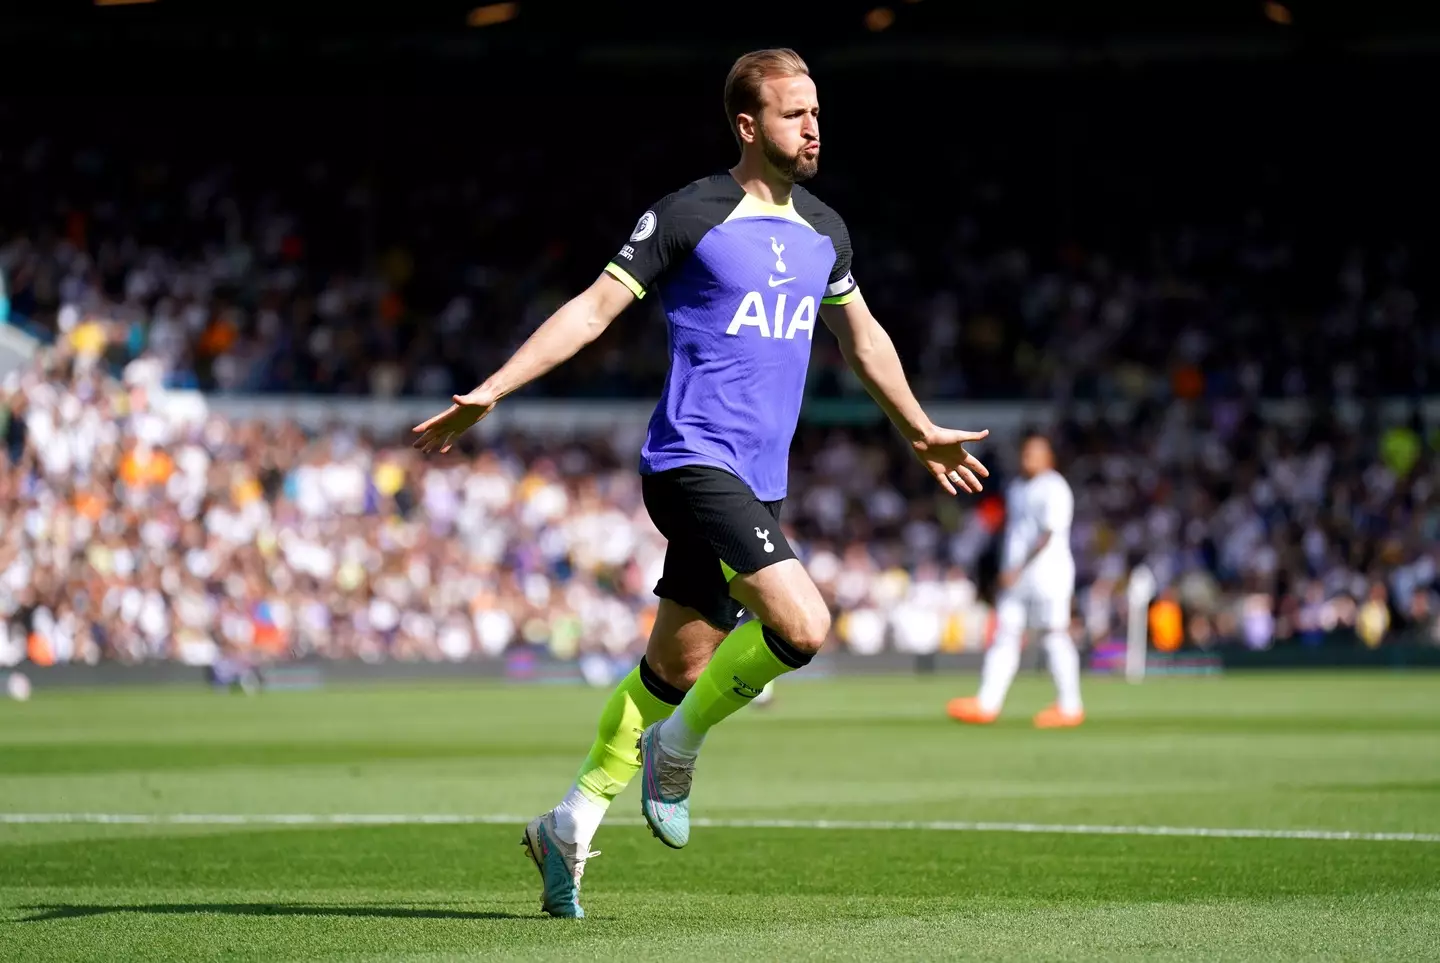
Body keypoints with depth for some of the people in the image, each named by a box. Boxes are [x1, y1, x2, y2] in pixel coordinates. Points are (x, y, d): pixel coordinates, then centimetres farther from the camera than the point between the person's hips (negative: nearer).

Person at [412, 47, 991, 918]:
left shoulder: (822, 231, 14)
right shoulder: (690, 217, -8)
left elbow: (860, 334, 30)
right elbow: (593, 309, -6)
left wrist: (921, 430, 38)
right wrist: (490, 392, -13)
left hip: (759, 482, 7)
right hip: (692, 462, -7)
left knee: (676, 667, 11)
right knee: (802, 624, -22)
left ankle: (574, 822, 25)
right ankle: (679, 748, 1)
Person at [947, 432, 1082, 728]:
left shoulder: (1054, 489, -9)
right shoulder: (1016, 488, 17)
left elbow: (1048, 536, -16)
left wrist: (1019, 569, -20)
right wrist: (1005, 568, 16)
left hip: (1048, 569, -8)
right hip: (1015, 575, 8)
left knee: (1055, 634, -5)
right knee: (1005, 633, 1)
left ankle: (1070, 707, 2)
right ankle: (987, 703, -3)